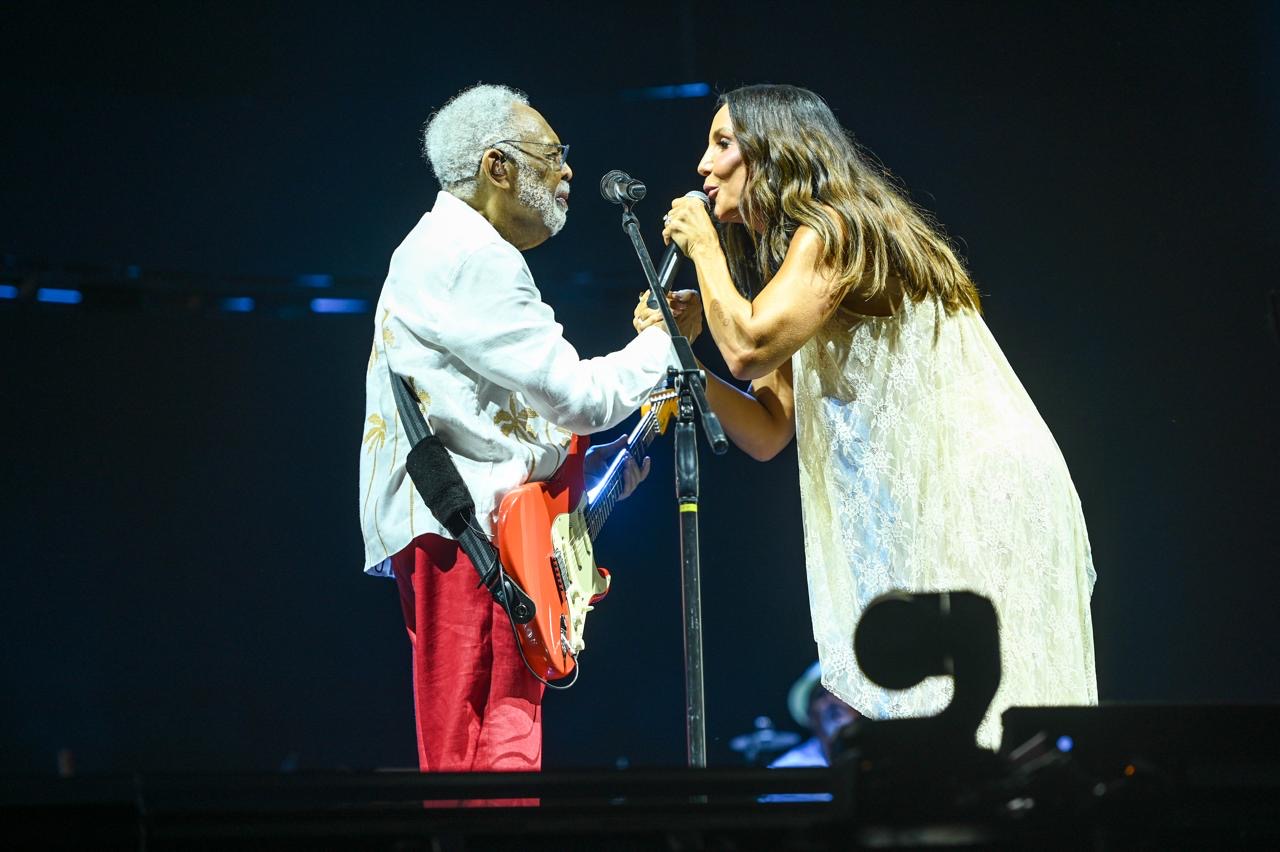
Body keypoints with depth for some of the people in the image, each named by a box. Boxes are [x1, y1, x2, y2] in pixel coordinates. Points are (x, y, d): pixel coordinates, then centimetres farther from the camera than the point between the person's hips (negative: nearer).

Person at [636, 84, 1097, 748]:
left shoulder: (832, 230, -8)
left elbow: (749, 346, -21)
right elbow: (767, 432, 17)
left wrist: (703, 246, -4)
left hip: (981, 505, -10)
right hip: (920, 519, 10)